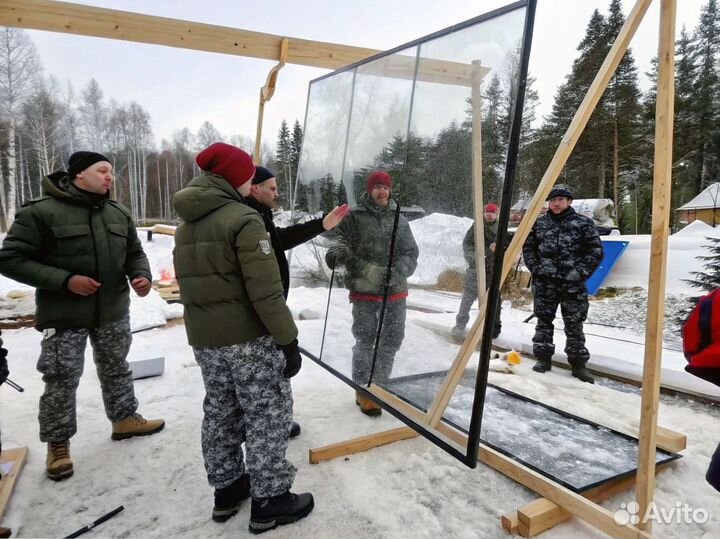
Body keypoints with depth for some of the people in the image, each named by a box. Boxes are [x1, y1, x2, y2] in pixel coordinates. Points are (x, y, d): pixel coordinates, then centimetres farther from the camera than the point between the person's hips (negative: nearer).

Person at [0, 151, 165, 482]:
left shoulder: (119, 213, 4)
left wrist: (142, 275, -9)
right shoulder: (41, 212, -13)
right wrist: (65, 279, -22)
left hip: (114, 311, 5)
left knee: (116, 370, 19)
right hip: (64, 316, -5)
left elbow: (134, 253, 13)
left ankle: (124, 418, 39)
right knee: (61, 380, 5)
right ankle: (58, 444, 25)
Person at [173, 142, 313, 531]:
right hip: (250, 337, -8)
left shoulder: (185, 226, 12)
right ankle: (269, 501, 16)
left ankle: (226, 489, 32)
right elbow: (266, 291, -21)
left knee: (220, 412, 18)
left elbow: (188, 285, 16)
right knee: (267, 415, 5)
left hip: (203, 339, 8)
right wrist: (288, 340, -15)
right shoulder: (243, 219, -16)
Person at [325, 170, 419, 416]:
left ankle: (379, 385, 36)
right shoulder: (354, 217, -2)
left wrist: (397, 272, -16)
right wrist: (337, 251, -36)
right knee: (365, 341, 5)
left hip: (395, 290, 4)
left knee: (392, 340, 15)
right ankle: (363, 392, 22)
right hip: (364, 290, -4)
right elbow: (342, 239, -12)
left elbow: (410, 253, 3)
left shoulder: (400, 221, 7)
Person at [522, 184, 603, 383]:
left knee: (574, 324, 5)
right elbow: (528, 247, 13)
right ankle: (543, 358, 20)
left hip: (572, 284, -2)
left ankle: (578, 363, 16)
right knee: (544, 321, 9)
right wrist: (535, 268, 0)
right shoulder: (539, 224, 7)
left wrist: (580, 272, -10)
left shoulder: (584, 223, 1)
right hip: (544, 282, 2)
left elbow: (596, 250, -1)